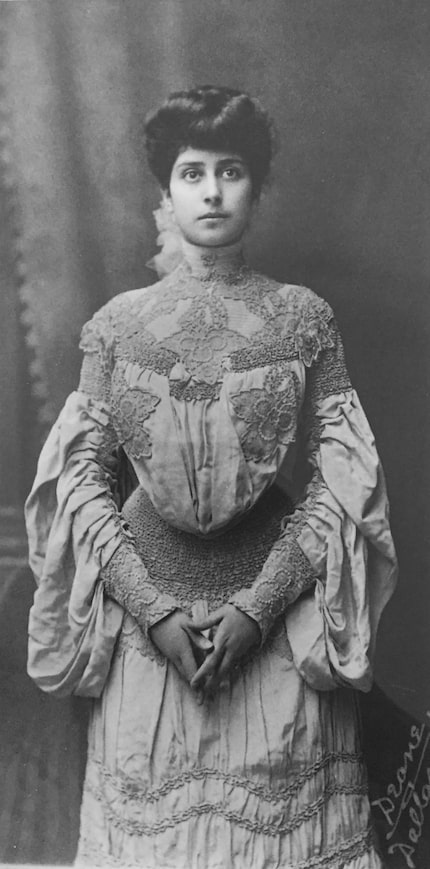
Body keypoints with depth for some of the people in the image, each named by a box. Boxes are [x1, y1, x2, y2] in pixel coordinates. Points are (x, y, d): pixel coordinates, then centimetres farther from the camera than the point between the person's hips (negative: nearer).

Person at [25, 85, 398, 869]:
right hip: (143, 608, 1)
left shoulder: (303, 318, 1)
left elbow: (342, 480, -3)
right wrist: (153, 611, -10)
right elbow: (80, 478, 0)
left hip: (276, 611, 0)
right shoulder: (118, 324, 2)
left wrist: (256, 607, -11)